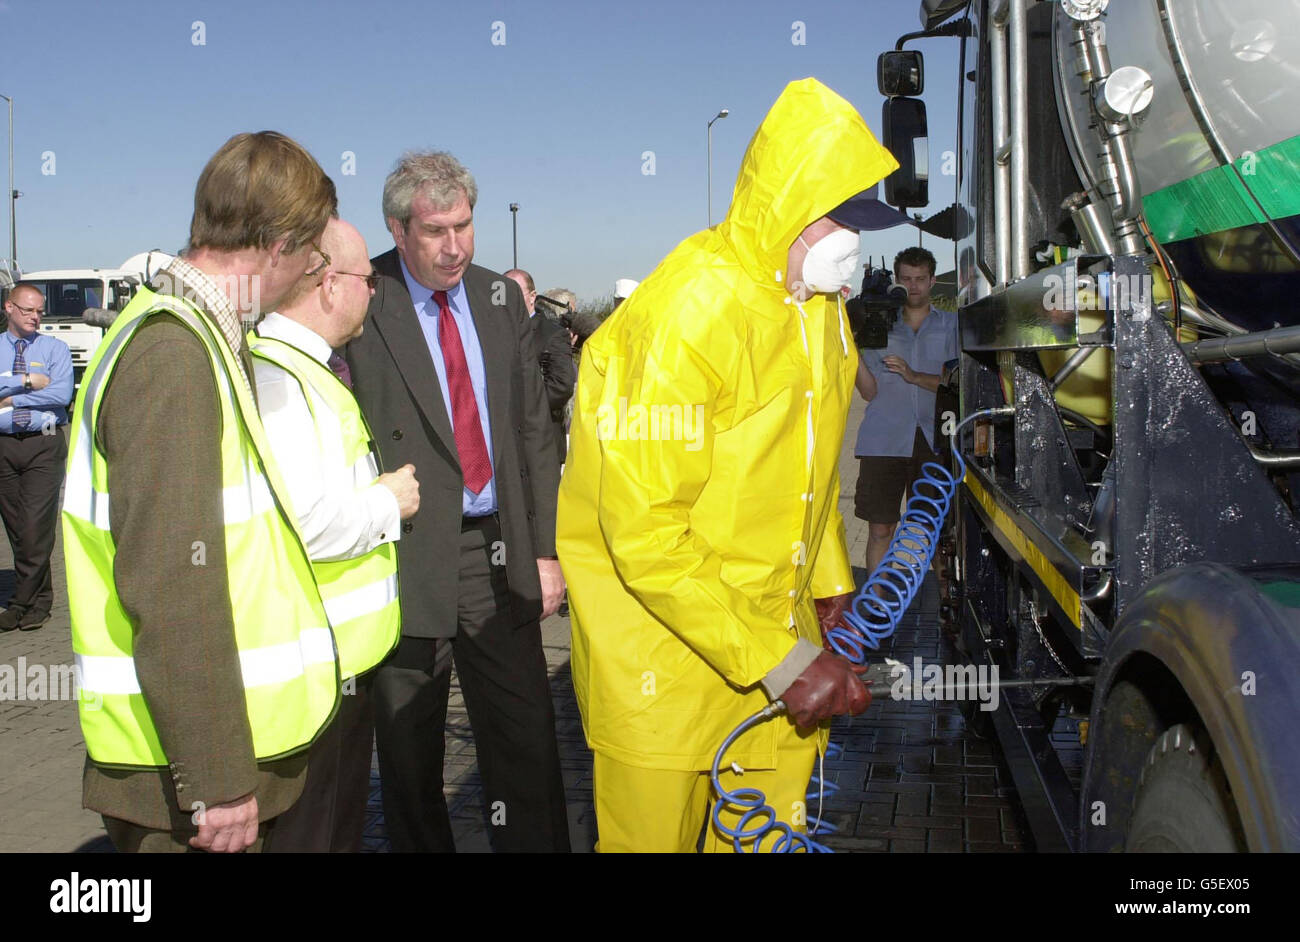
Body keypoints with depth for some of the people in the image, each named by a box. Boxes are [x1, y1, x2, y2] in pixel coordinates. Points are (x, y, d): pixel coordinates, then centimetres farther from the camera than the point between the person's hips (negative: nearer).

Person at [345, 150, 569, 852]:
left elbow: (534, 430, 11)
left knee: (527, 746, 6)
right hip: (406, 562, -3)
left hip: (500, 559, 4)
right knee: (409, 762, 11)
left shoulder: (500, 298, 9)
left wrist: (545, 549, 7)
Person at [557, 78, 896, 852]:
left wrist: (832, 582, 15)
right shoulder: (686, 315, -24)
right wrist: (784, 660, -24)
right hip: (664, 636, -7)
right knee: (657, 828, 8)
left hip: (777, 615, 7)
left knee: (774, 826, 15)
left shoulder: (820, 302, 4)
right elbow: (648, 538, -26)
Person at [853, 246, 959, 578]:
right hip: (885, 439, 0)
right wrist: (855, 351, -8)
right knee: (880, 529, -2)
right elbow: (870, 391, 6)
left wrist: (914, 375, -10)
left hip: (935, 440, 0)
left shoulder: (951, 325, 12)